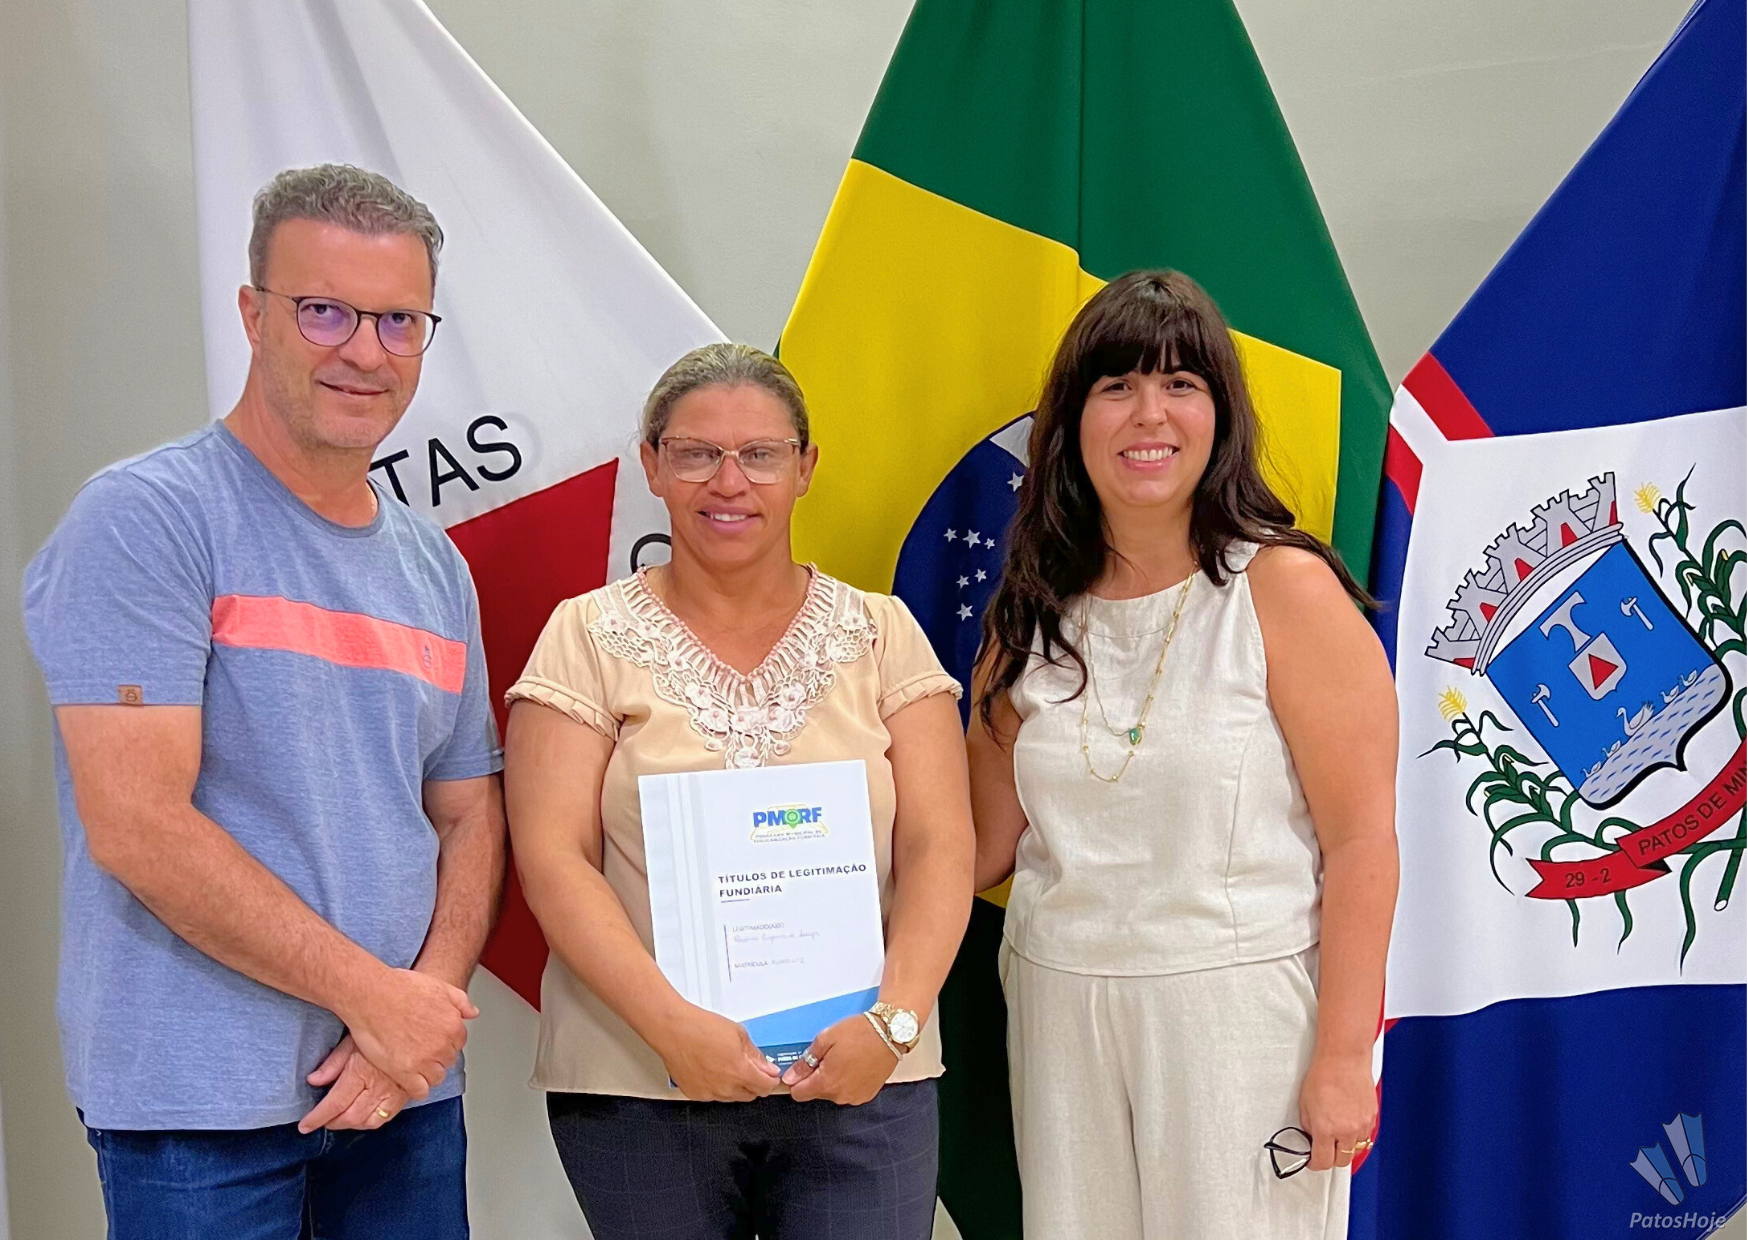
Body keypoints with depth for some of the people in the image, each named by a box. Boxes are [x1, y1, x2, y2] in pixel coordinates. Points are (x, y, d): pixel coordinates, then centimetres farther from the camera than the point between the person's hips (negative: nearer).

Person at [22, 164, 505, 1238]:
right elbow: (138, 827, -17)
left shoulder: (434, 565, 10)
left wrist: (430, 999, -6)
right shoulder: (145, 518, -10)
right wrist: (372, 992, -13)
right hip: (202, 1100, -5)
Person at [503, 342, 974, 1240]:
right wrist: (673, 1023, -17)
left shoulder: (880, 634, 6)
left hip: (861, 1082, 1)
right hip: (638, 1084, -1)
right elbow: (552, 857, -6)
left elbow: (939, 847, 0)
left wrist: (895, 1020, -14)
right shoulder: (589, 637, 2)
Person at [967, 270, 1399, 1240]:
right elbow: (983, 842, 8)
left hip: (1240, 1011, -4)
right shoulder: (1032, 613, 5)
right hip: (1059, 1011, 4)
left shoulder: (1283, 589, -8)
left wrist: (1343, 1056, -12)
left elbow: (1360, 839, -10)